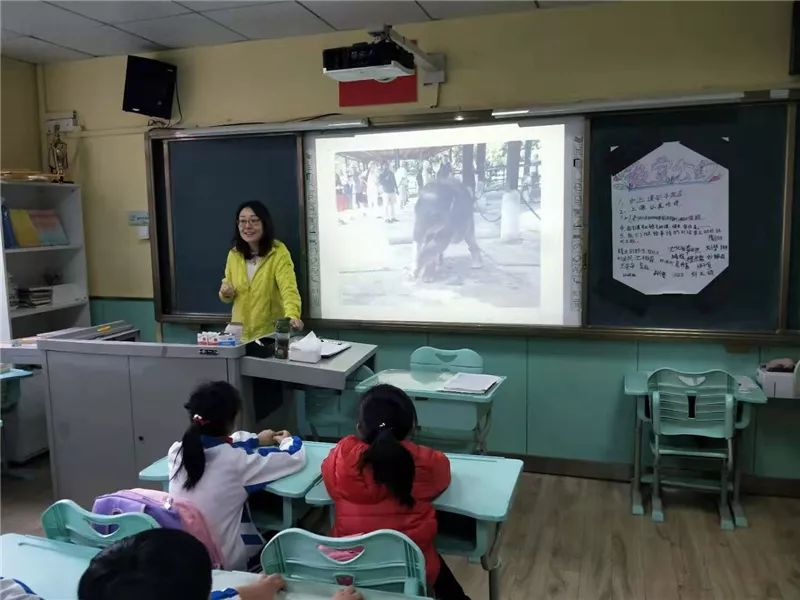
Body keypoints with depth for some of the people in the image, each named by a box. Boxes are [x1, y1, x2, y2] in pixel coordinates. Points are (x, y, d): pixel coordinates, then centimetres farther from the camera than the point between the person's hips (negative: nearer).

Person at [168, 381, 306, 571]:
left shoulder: (176, 450, -10)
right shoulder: (237, 461, -26)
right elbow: (295, 458, -15)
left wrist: (256, 440, 21)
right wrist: (288, 440, 7)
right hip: (225, 562, -5)